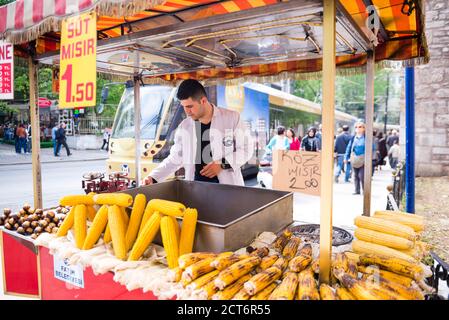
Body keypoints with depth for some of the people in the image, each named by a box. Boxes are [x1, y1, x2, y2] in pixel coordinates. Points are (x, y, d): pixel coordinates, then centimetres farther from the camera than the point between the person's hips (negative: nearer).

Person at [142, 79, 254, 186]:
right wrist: (153, 177, 3)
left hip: (227, 186, -2)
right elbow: (175, 158, 13)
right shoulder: (184, 126, 7)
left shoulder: (232, 117, -3)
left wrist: (223, 164, -13)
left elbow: (246, 148, -1)